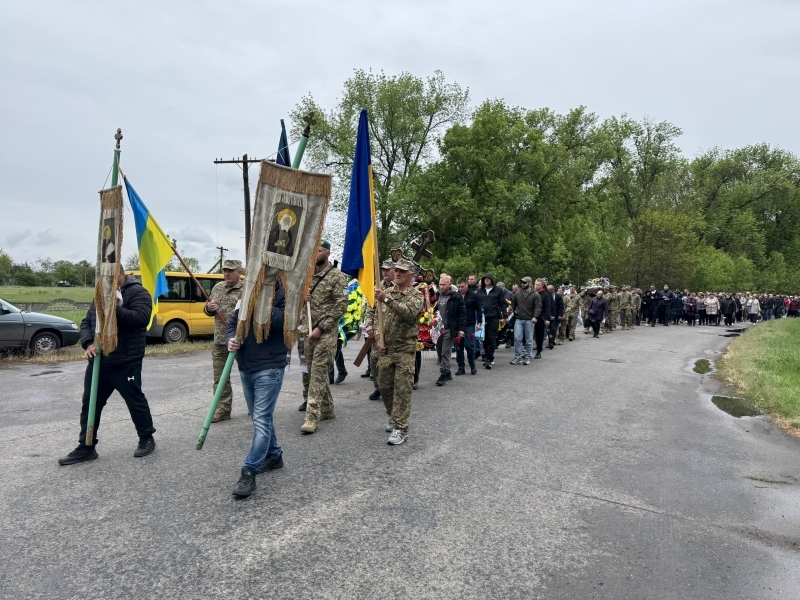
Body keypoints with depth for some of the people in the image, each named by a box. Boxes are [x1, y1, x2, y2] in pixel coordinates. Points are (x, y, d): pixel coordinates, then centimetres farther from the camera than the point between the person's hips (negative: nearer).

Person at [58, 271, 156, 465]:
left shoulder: (137, 292, -8)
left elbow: (141, 318, -24)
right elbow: (86, 322, 14)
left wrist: (115, 309, -30)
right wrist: (88, 343, -5)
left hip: (125, 364, -8)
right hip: (98, 362, 8)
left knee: (135, 401, 5)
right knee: (90, 404, 11)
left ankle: (146, 438, 22)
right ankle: (86, 447, 22)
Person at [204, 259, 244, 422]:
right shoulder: (217, 288, 14)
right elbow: (207, 310, 23)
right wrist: (209, 308, 0)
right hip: (220, 341, 6)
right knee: (220, 377, 8)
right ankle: (223, 409, 18)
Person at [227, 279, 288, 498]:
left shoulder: (283, 294, -8)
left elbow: (285, 322, -23)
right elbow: (233, 322, 12)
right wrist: (231, 338, -9)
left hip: (269, 367, -7)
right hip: (246, 368, 8)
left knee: (261, 420, -9)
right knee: (260, 417, 19)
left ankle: (248, 473, -6)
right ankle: (274, 456, 36)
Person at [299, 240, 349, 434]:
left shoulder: (337, 276, -7)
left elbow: (341, 306, -13)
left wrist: (320, 328, -17)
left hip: (326, 331, -7)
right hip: (307, 329, 7)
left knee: (318, 371, -10)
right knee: (311, 371, 12)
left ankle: (313, 416, -8)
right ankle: (326, 409, 26)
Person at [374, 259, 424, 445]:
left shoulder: (416, 295, -6)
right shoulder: (386, 292, 9)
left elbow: (409, 313, -26)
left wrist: (387, 300, -34)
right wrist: (380, 338, -3)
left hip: (405, 350, -5)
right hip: (385, 349, 5)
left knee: (402, 389, -5)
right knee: (384, 386, 12)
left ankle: (401, 428, 1)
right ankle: (394, 416, 33)